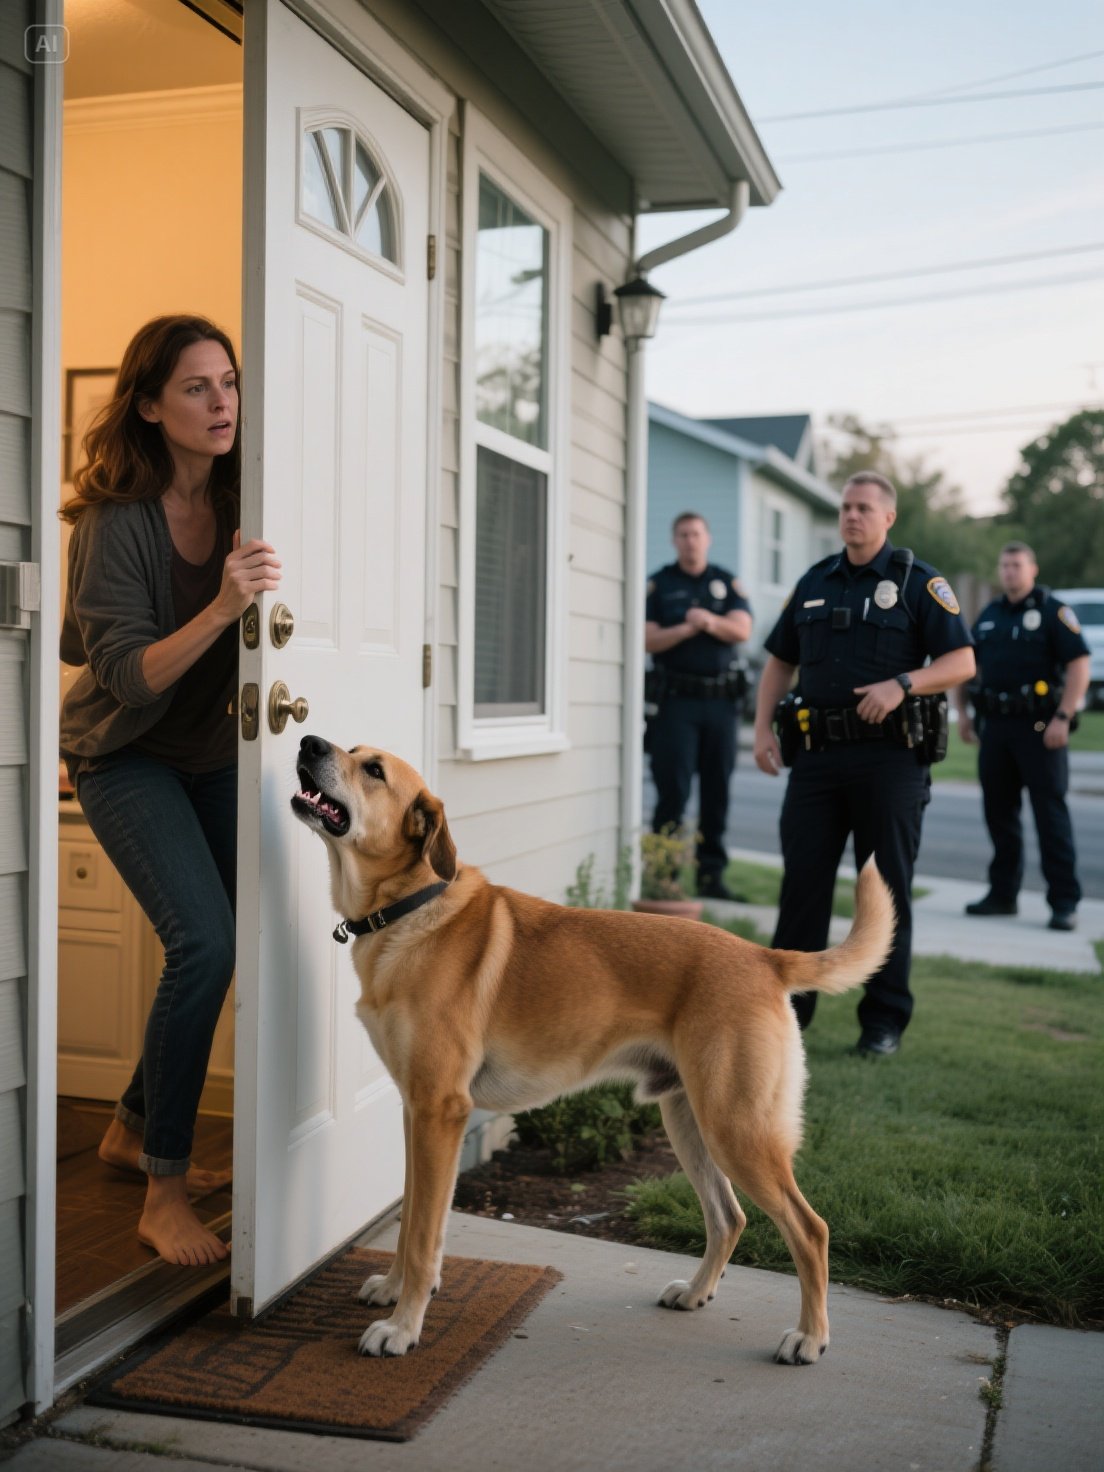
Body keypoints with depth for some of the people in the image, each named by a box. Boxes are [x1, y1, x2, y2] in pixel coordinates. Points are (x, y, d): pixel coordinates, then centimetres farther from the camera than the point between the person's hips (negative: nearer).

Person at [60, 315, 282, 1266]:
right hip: (124, 753, -6)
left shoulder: (240, 504, -8)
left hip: (213, 749, 6)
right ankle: (163, 1196, -8)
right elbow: (130, 676, -29)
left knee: (241, 935, 6)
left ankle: (134, 1132, 28)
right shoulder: (115, 522, -22)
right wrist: (219, 609, -42)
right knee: (205, 941, -20)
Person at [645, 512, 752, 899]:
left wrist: (712, 622, -18)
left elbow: (742, 630, -1)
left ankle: (711, 872, 12)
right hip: (675, 697, -2)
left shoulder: (727, 583, 13)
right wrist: (687, 629, -16)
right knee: (672, 790, -5)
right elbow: (648, 640, -4)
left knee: (716, 790, 5)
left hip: (721, 697, 3)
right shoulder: (659, 585, 7)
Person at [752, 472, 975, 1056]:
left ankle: (885, 1017, 11)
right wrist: (762, 725, 7)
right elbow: (779, 659, 19)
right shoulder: (815, 582, 14)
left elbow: (961, 661, -6)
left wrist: (902, 684, -21)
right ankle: (789, 1001, 16)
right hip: (817, 753, 4)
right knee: (802, 881, 5)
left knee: (886, 887, 2)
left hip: (889, 755, -4)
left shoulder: (918, 581, 0)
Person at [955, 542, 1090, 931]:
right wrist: (962, 711, 13)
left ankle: (1064, 902, -2)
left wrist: (1063, 718, -18)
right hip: (995, 727, 6)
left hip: (1039, 728, -6)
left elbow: (1079, 664, -11)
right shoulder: (989, 615, 14)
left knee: (1050, 812, -5)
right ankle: (1002, 894, 20)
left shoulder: (1053, 611, -4)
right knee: (998, 811, 10)